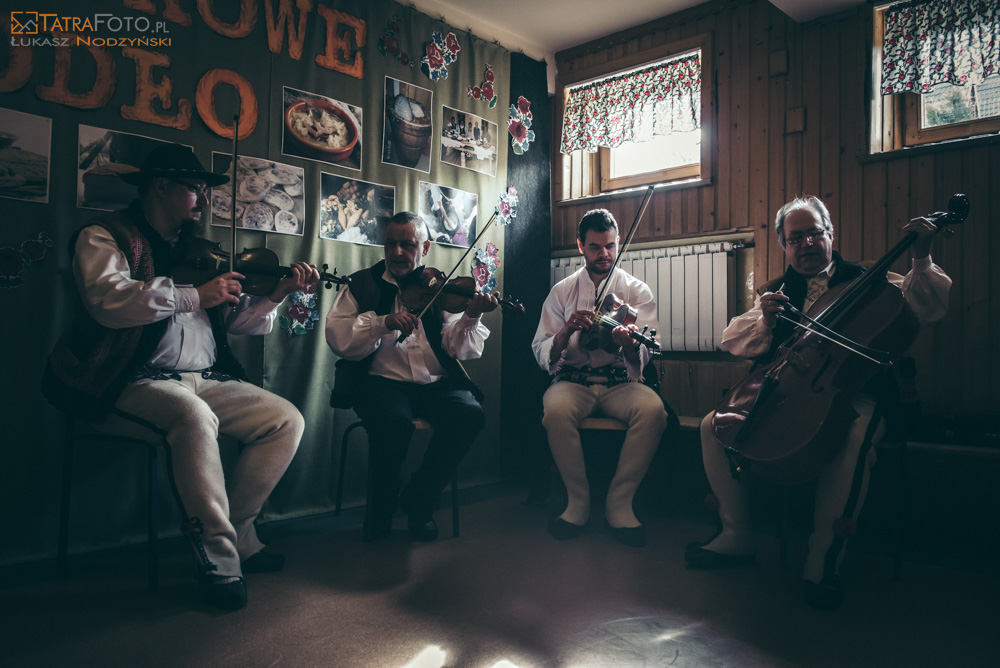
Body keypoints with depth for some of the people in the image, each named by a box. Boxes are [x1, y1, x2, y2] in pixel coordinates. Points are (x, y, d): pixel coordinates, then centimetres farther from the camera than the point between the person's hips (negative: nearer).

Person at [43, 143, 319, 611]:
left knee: (287, 420, -7)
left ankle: (235, 531, 3)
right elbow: (107, 298, -20)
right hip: (136, 380, -7)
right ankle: (220, 559, -22)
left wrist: (277, 296, 1)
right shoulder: (105, 236, 2)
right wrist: (195, 296, -22)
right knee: (193, 415, -37)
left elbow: (235, 320, 18)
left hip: (206, 378, 7)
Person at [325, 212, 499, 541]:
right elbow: (338, 338, -4)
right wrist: (385, 323, -18)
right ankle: (380, 510, -2)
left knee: (470, 414, -27)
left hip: (436, 383, 2)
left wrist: (470, 317, -18)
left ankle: (418, 502, -3)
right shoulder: (362, 285, 11)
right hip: (382, 380, -2)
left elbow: (460, 349, 2)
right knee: (394, 422, -34)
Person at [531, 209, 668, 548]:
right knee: (557, 409, -34)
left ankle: (619, 501, -14)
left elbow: (642, 357, -6)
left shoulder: (637, 291, 6)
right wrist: (567, 332, -19)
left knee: (653, 409, -32)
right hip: (573, 380, 0)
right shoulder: (562, 291, 8)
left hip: (620, 382, 0)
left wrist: (627, 343, -30)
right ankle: (578, 501, -12)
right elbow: (541, 353, 1)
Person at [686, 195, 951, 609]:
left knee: (855, 436, -38)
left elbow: (928, 308, -1)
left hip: (848, 396, -3)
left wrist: (921, 260, -15)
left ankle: (823, 562, -23)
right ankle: (736, 537, -1)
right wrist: (763, 321, -12)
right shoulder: (778, 293, 19)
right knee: (715, 424, -16)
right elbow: (732, 341, 7)